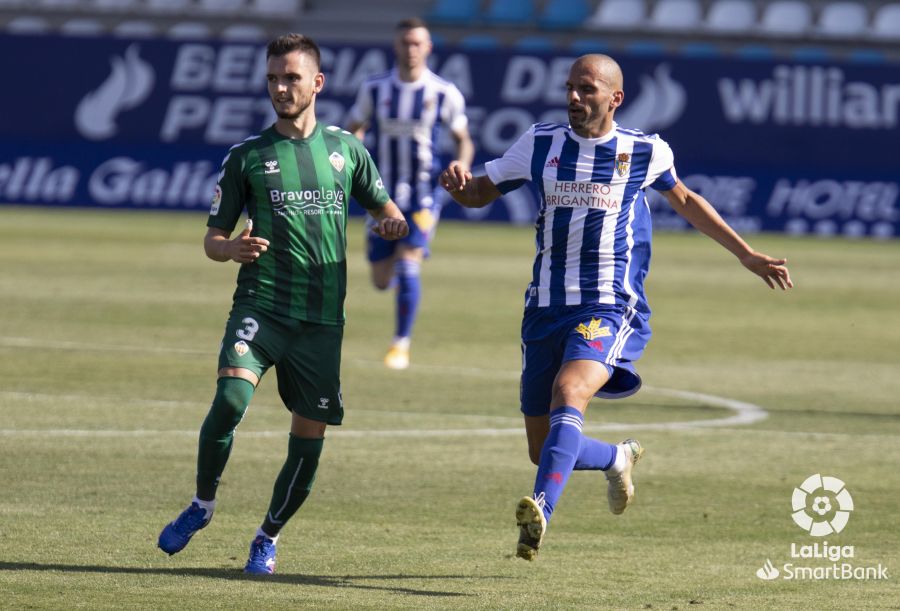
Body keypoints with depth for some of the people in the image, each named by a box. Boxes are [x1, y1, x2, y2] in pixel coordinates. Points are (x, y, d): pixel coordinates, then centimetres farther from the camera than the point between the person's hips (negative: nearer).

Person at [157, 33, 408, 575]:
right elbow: (213, 238, 9)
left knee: (309, 438, 0)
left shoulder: (345, 148, 12)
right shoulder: (247, 157, 7)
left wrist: (393, 222, -1)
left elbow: (383, 205, 24)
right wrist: (232, 249, -15)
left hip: (322, 318, 2)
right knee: (230, 399, -25)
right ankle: (202, 504, -1)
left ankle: (269, 537, 22)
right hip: (261, 303, -2)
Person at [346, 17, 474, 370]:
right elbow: (354, 130, 12)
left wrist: (461, 167, -16)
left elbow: (463, 140, 5)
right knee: (382, 282, 7)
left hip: (422, 196, -3)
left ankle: (401, 345, -6)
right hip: (383, 196, 3)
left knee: (407, 267, -19)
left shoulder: (445, 94, -4)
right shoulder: (375, 89, 0)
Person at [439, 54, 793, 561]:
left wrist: (746, 255, 26)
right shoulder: (541, 144, 7)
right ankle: (618, 458, 38)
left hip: (610, 309, -4)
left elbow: (684, 200, 23)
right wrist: (460, 182, -10)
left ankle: (541, 511, -48)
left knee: (568, 395, -33)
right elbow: (480, 194, 16)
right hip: (547, 309, 4)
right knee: (545, 452, 5)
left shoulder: (646, 152, 3)